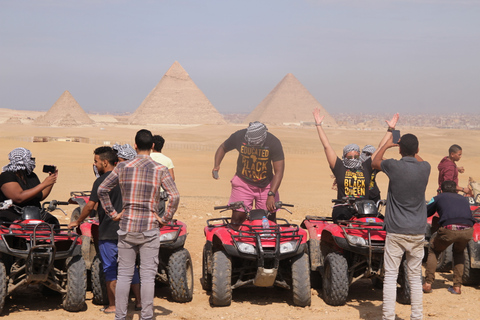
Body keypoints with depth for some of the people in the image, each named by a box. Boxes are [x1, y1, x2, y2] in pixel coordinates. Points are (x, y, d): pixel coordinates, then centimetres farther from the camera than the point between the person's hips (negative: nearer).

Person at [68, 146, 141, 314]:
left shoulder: (101, 181, -12)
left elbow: (90, 206, -12)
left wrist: (77, 222, 2)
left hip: (108, 232, -6)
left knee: (109, 269, 4)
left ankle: (112, 305, 7)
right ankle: (138, 302, 13)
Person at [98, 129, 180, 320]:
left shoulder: (123, 167, 0)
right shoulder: (160, 170, -7)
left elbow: (102, 190, 3)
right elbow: (174, 197, -16)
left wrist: (112, 213, 8)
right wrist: (165, 219, -5)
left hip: (127, 227, 2)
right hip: (149, 228, -2)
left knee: (124, 274, 10)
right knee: (148, 275, 4)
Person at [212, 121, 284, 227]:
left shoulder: (274, 143, -19)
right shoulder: (238, 137, -15)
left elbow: (279, 171, -19)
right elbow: (223, 148, 6)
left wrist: (271, 195, -28)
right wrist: (216, 165, -11)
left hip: (266, 184, 0)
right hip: (243, 182, 0)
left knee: (270, 220, -2)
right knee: (238, 216, -10)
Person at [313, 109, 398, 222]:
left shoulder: (366, 167, 15)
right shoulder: (339, 167, 10)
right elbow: (326, 146, 11)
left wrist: (390, 129, 18)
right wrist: (319, 125, 12)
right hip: (342, 209, -2)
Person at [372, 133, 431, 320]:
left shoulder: (394, 166, -10)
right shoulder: (425, 168, -2)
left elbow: (375, 162, 13)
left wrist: (387, 144, 24)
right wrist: (412, 147, 34)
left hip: (396, 232, -3)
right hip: (418, 232, 3)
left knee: (390, 276, 1)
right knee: (415, 277, 10)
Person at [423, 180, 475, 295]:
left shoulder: (439, 197, 24)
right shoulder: (464, 199, 33)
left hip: (449, 229, -3)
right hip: (468, 230, 3)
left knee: (433, 250, 26)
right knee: (459, 252, 34)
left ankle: (428, 284, 15)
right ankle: (457, 286, 25)